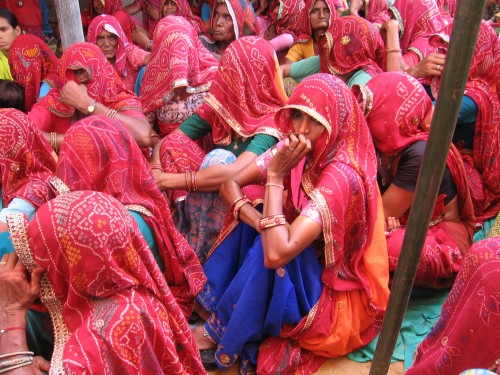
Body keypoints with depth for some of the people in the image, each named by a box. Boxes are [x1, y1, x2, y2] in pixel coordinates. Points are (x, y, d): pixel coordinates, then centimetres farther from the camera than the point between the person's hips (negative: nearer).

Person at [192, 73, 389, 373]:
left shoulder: (341, 178, -32)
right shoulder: (294, 149, -11)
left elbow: (277, 253, -39)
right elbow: (231, 184, -8)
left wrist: (276, 175, -32)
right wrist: (264, 224, -25)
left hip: (339, 295, -6)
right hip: (304, 270, 7)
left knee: (268, 251, -29)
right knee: (246, 225, -12)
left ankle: (220, 332, -6)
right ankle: (223, 314, 0)